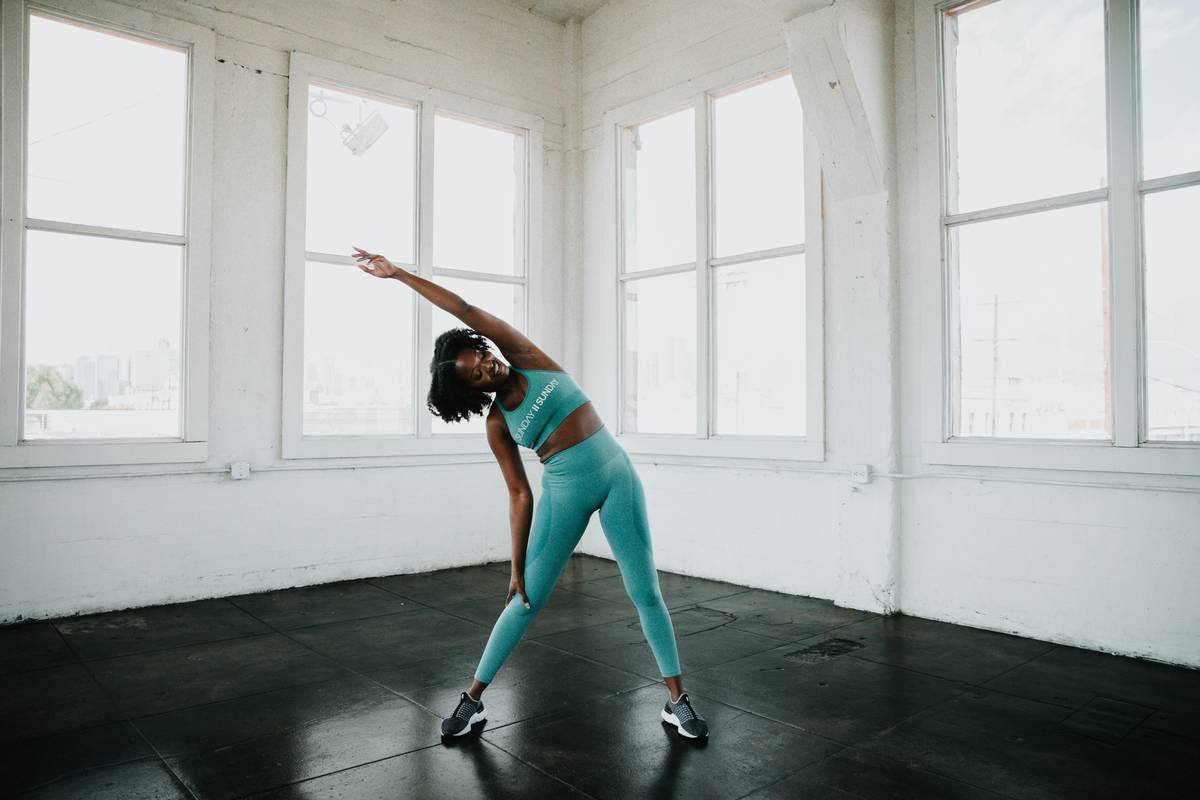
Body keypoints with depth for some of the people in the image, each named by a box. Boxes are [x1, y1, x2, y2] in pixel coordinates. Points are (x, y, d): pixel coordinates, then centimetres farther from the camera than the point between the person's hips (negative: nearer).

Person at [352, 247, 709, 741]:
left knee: (646, 592, 3)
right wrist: (516, 565, -3)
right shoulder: (496, 423, -1)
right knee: (528, 599, 5)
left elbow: (467, 312, -9)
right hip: (565, 489, 0)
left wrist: (401, 273, -3)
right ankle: (474, 698, 23)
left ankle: (677, 701, 18)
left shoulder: (526, 360, -1)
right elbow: (520, 495, -1)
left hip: (618, 474, 0)